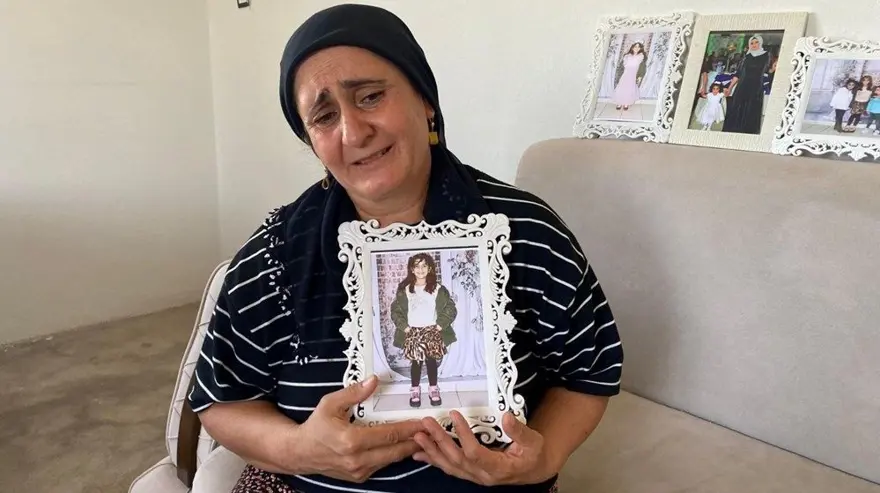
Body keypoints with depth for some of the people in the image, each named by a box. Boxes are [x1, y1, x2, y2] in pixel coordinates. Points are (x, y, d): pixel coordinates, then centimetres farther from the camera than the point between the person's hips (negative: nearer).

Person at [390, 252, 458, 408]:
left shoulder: (438, 289, 1)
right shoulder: (404, 289, 2)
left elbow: (451, 309, 0)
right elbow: (395, 310, 4)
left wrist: (440, 325, -8)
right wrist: (404, 327, -6)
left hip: (432, 331, 0)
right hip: (412, 332, 0)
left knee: (431, 360, -2)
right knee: (415, 361, -1)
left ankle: (433, 389, 13)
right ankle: (415, 390, 13)